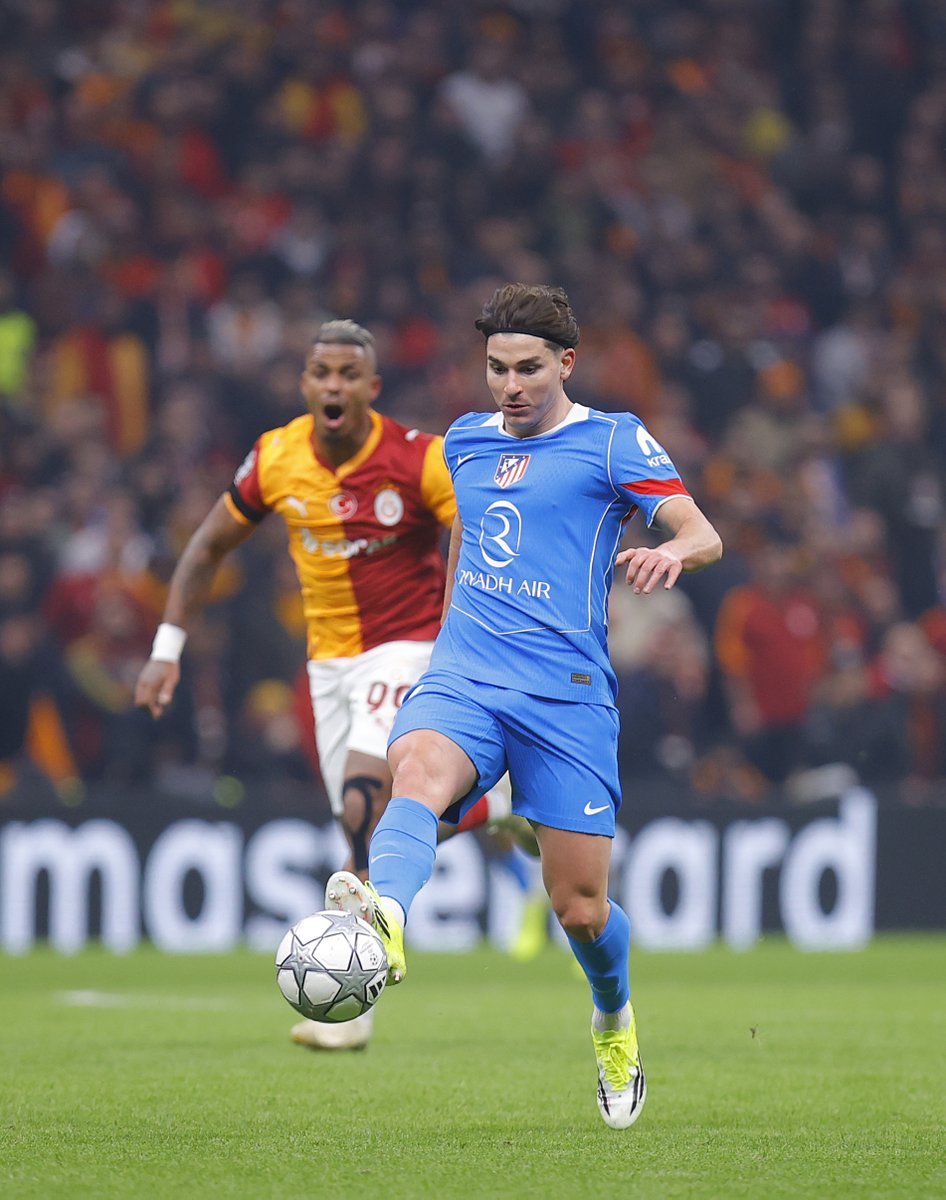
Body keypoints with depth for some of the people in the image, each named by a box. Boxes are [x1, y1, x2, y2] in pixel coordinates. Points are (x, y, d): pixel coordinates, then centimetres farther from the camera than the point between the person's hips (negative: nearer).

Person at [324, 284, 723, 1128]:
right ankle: (385, 918, -63)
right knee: (417, 771, -33)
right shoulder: (466, 441, 17)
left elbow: (704, 535, -8)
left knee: (580, 908, 1)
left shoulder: (612, 440, 3)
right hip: (463, 677, 3)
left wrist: (671, 554, -30)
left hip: (567, 693, -3)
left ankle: (614, 1019, 34)